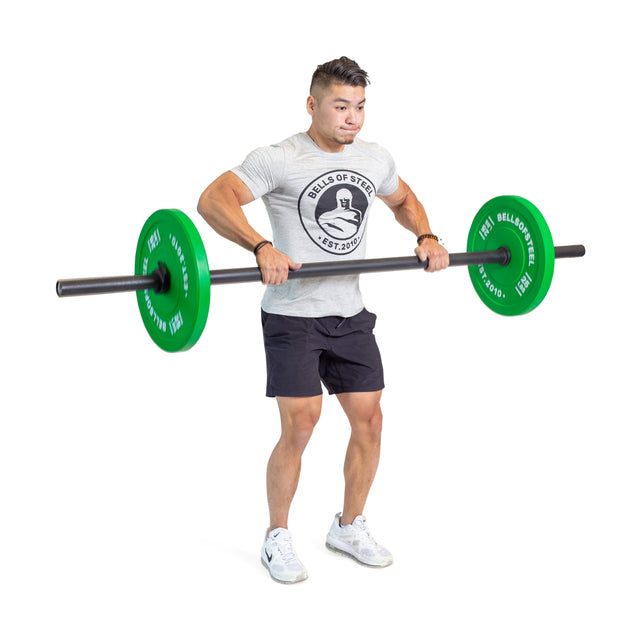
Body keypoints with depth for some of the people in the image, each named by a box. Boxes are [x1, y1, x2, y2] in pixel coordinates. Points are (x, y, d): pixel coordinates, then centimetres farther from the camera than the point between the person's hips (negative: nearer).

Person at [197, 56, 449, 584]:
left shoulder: (375, 160, 7)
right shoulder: (280, 160, -13)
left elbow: (403, 199, 26)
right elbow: (213, 199, -22)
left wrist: (426, 236, 6)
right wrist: (262, 248, -37)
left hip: (350, 315, 6)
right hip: (293, 317, -6)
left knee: (369, 421, 5)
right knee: (300, 426, -9)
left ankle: (349, 527, 26)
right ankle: (277, 538, 12)